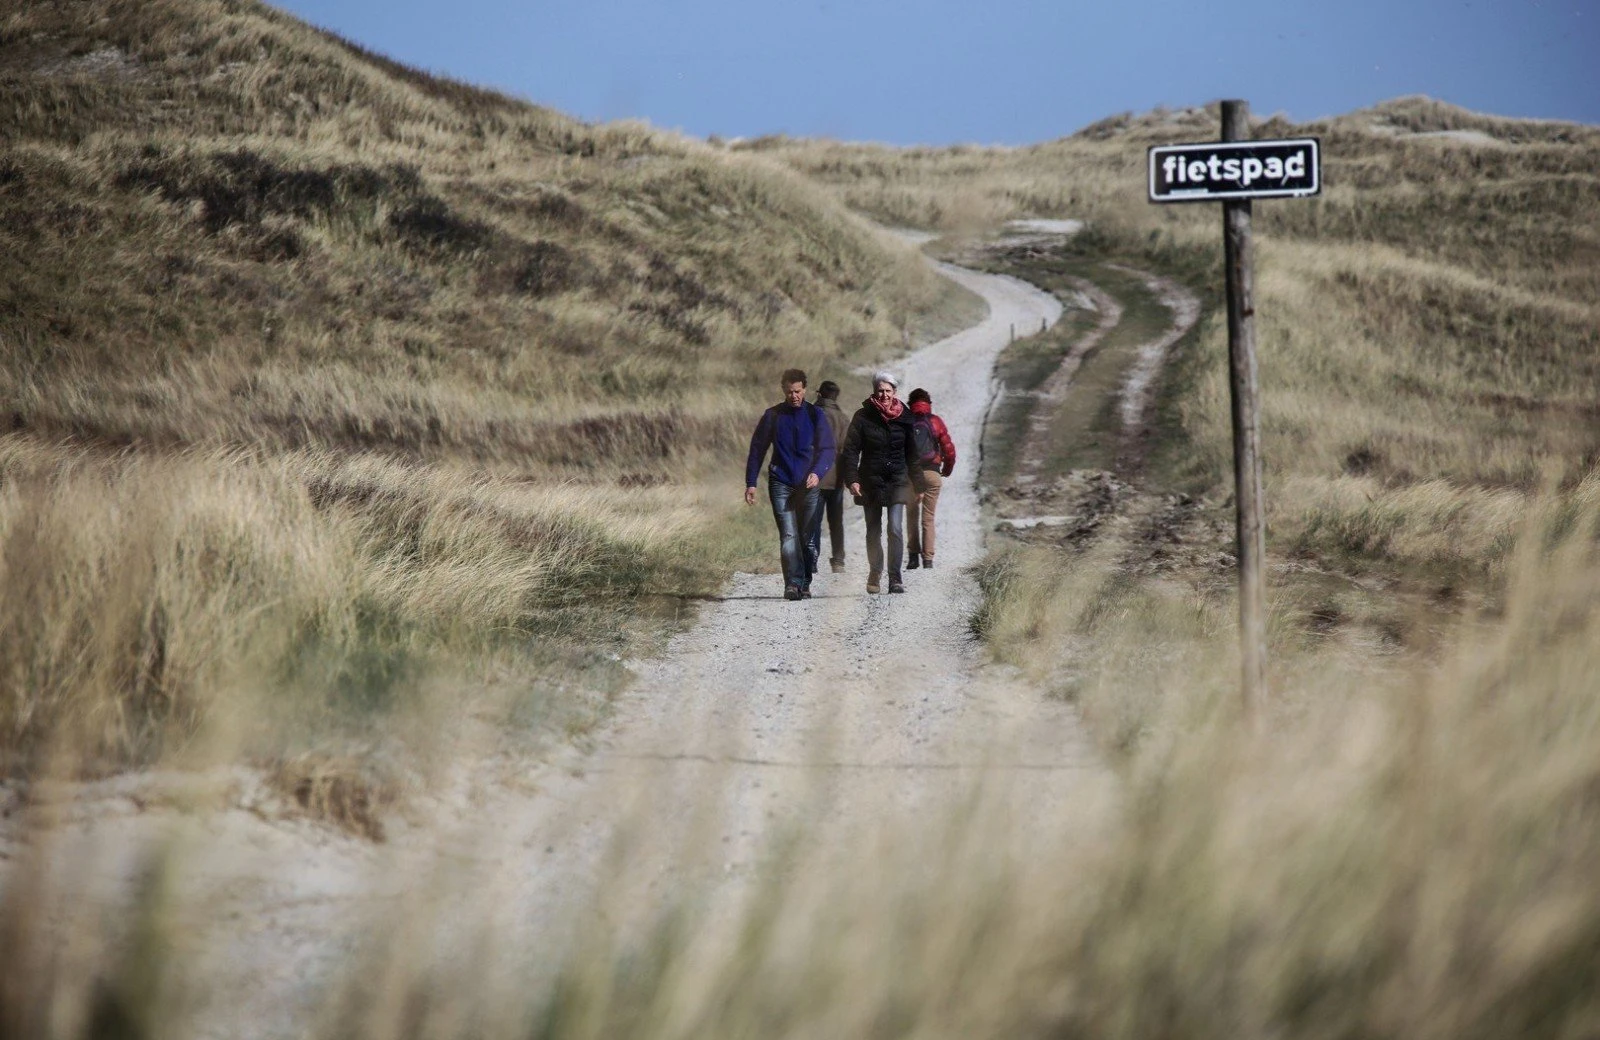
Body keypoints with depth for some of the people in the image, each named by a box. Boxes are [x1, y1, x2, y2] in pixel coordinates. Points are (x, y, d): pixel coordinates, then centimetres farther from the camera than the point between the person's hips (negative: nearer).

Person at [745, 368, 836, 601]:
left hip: (808, 485, 1)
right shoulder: (773, 415, 6)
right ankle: (793, 583, -19)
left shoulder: (815, 415, 5)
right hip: (781, 484, -1)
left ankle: (804, 584, 14)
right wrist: (750, 483, 4)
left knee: (808, 537, 4)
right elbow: (757, 449, 10)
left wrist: (817, 472, -18)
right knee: (789, 536, -12)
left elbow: (827, 449, 1)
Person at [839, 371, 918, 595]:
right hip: (871, 481, 0)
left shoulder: (903, 417, 3)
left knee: (896, 528, -13)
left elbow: (912, 451, 10)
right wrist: (851, 479, -13)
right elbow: (850, 449, -3)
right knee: (873, 531, 10)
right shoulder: (863, 417, -2)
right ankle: (874, 573, 26)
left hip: (897, 481, 0)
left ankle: (895, 578, -11)